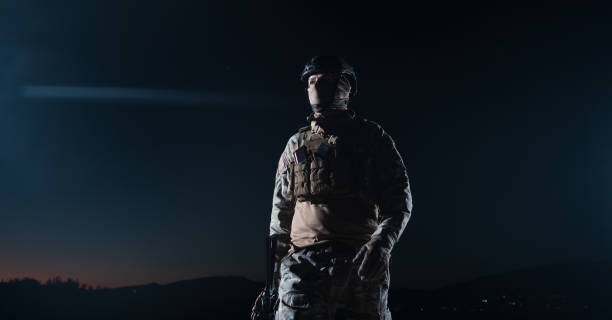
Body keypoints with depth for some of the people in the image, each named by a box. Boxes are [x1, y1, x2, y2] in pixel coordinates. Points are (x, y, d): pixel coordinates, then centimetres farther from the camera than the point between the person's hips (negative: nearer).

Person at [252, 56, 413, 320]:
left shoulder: (372, 137, 11)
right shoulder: (296, 144, 18)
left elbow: (399, 199, 3)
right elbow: (281, 212, 18)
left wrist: (380, 244, -16)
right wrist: (273, 277, 14)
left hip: (364, 265, -1)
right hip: (304, 264, 1)